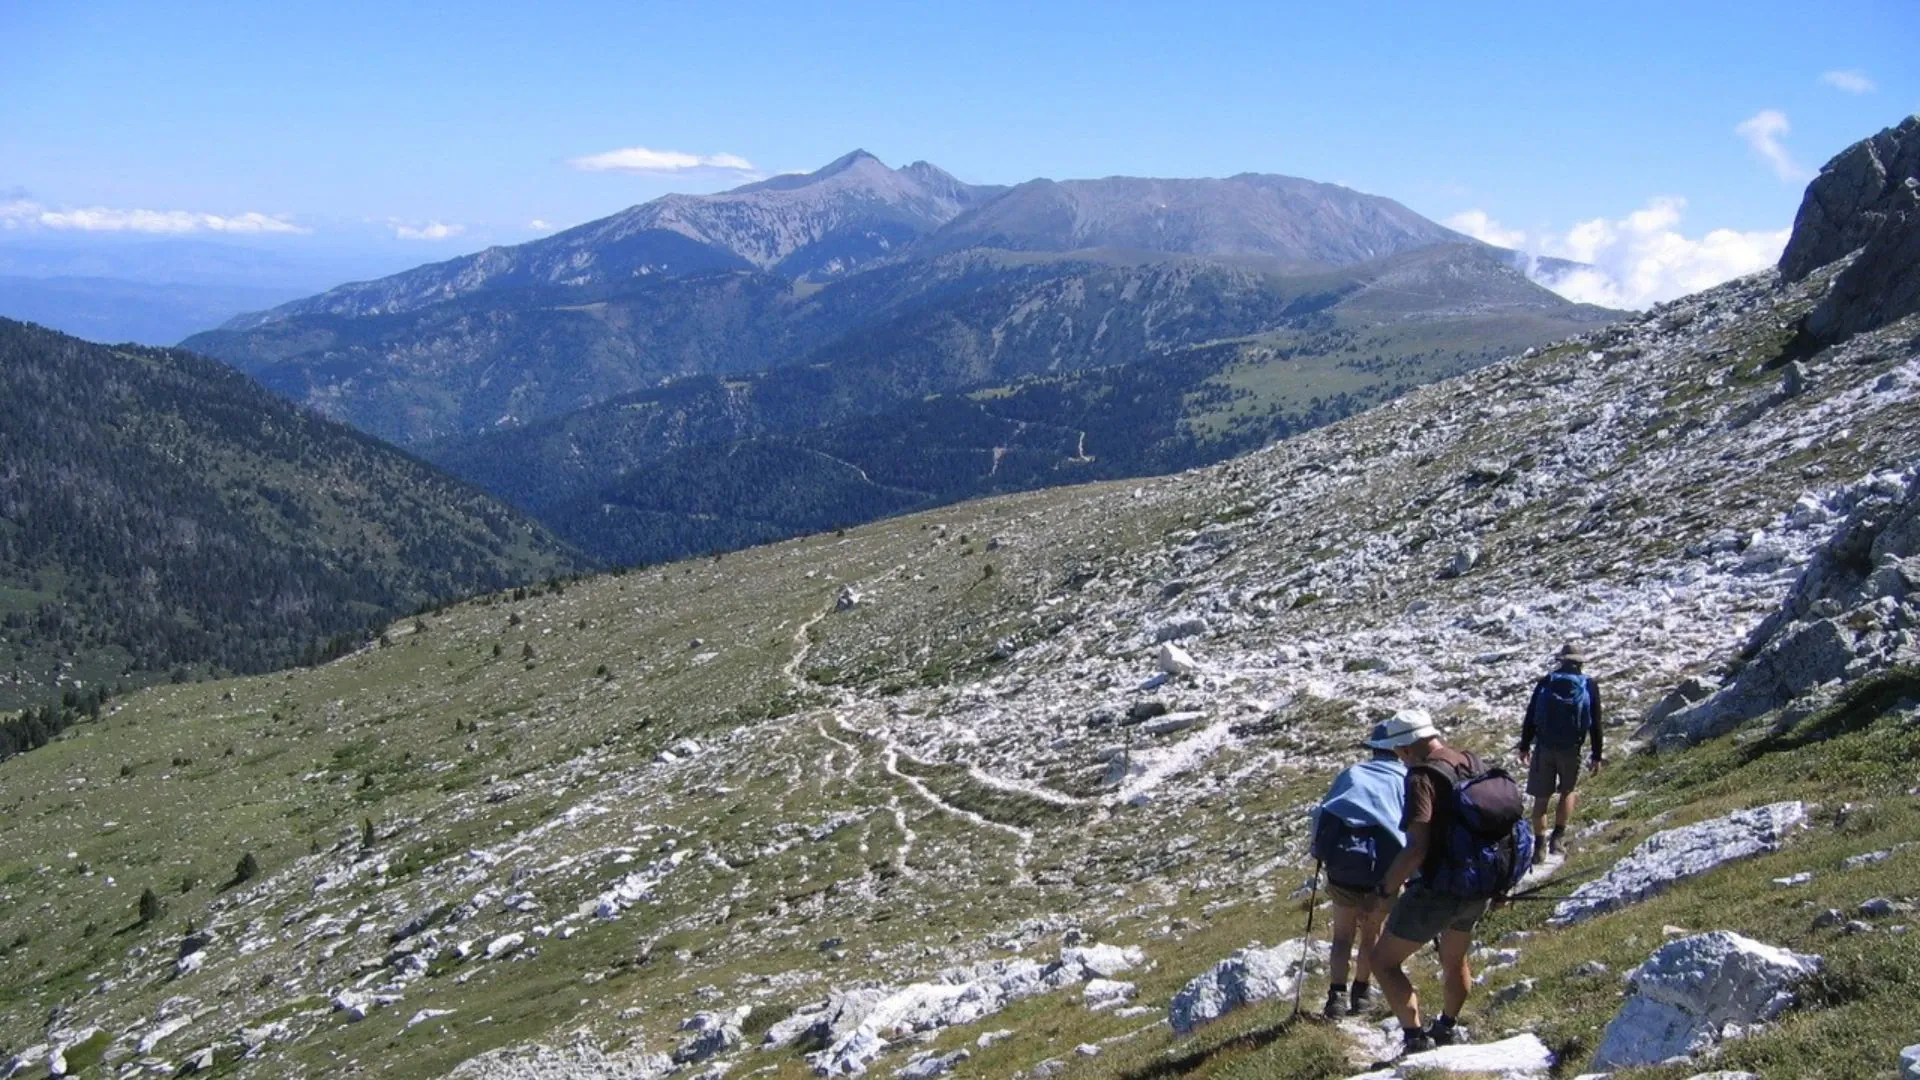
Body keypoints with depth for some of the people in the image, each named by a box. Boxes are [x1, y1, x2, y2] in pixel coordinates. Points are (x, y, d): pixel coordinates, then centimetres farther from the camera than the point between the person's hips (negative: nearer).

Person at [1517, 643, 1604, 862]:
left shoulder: (1545, 682, 4)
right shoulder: (1589, 686, 2)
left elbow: (1530, 717, 4)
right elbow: (1595, 724, 2)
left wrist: (1524, 746, 12)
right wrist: (1597, 755, 8)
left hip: (1544, 747, 0)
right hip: (1571, 749, 0)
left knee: (1541, 797, 6)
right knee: (1567, 791, 20)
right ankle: (1558, 836, 7)